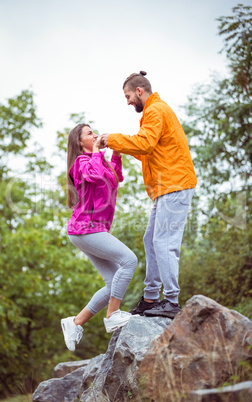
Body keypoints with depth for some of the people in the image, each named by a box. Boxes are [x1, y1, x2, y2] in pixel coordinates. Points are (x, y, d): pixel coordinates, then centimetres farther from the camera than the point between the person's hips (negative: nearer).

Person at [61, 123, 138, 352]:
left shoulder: (96, 161, 20)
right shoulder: (82, 161, -7)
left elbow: (116, 178, 33)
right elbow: (95, 176, -29)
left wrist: (116, 152, 23)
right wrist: (96, 152, -12)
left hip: (94, 230, 10)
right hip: (85, 228, -10)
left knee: (114, 284, 5)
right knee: (129, 260, -20)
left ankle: (76, 323, 12)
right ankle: (113, 316, -14)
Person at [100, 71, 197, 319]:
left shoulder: (155, 111, -8)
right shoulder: (158, 110, 24)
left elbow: (145, 143, -21)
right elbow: (151, 152, 23)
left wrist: (113, 140, -10)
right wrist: (122, 146, 13)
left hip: (174, 185, -11)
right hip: (167, 188, 11)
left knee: (164, 243, -14)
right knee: (151, 241, 10)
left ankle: (171, 302, -15)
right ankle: (150, 299, 13)